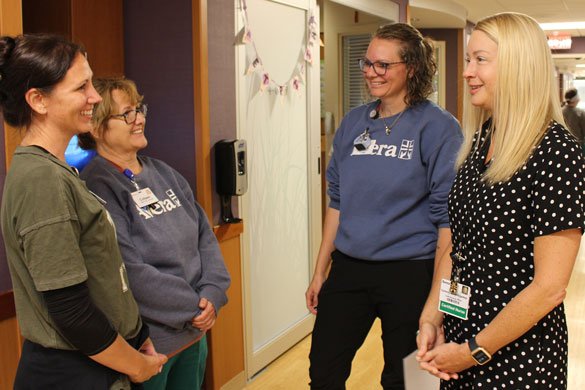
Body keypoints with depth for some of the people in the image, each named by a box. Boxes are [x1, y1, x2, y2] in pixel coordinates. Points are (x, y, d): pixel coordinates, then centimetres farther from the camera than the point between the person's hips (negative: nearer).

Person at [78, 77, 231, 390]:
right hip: (149, 341, -7)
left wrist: (212, 293, -8)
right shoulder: (97, 187, -17)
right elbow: (129, 272, -23)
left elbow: (204, 236, 7)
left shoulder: (163, 173, 7)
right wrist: (193, 306, -15)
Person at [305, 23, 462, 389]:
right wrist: (320, 271, 12)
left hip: (409, 274, -5)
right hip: (348, 268, 5)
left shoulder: (437, 127, -10)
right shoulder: (354, 122, 6)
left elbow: (447, 215, -11)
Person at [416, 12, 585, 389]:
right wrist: (431, 319, -2)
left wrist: (474, 352, -14)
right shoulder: (478, 141, 3)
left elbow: (549, 287, -20)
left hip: (518, 357, -7)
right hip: (458, 332, 7)